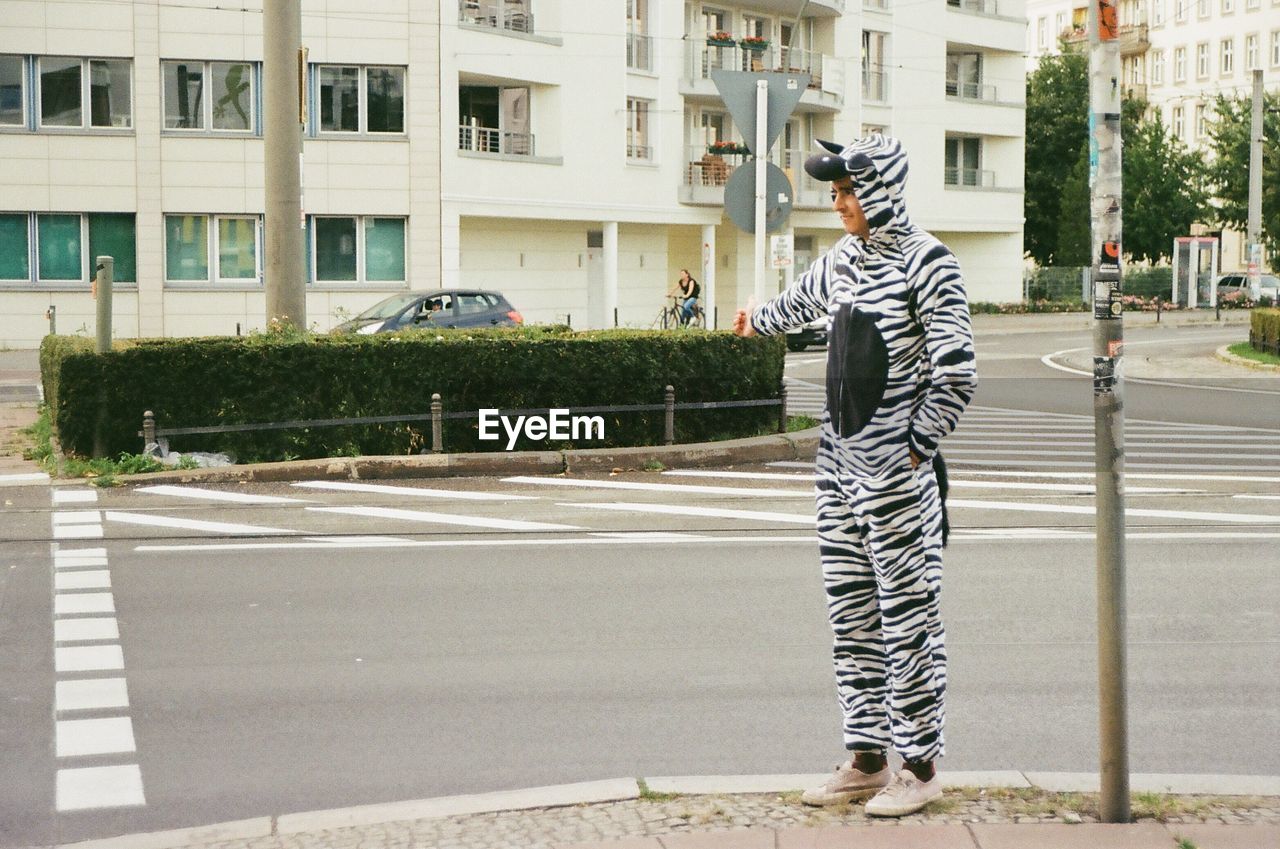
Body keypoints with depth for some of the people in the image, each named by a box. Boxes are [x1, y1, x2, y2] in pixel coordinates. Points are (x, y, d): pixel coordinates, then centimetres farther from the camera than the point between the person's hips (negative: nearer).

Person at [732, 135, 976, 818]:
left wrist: (915, 446, -11)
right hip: (840, 462, 8)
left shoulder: (926, 262, -12)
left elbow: (955, 375, -14)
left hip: (896, 470, -8)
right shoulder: (844, 257, 12)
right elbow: (803, 297, 35)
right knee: (850, 615, 10)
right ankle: (866, 759, 18)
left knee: (908, 618, -3)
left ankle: (920, 768, 5)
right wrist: (758, 321, 53)